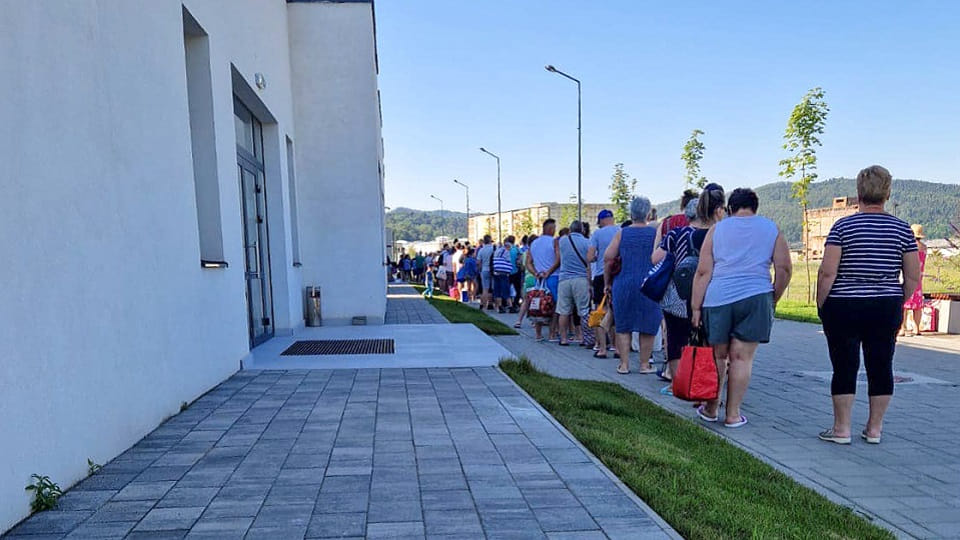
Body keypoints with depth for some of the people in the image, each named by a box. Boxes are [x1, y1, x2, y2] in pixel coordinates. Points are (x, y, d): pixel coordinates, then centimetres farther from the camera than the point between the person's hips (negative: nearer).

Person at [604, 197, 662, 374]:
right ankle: (644, 364, 16)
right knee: (647, 326, 10)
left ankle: (624, 364, 12)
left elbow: (608, 258, -2)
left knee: (623, 326, 11)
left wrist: (607, 283, 8)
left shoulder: (622, 233, 3)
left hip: (624, 284, 1)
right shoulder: (654, 233, -1)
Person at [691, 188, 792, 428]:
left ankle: (711, 409, 22)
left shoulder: (716, 230, 7)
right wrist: (773, 300, 18)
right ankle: (733, 414, 11)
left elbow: (703, 272, 1)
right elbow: (784, 269, 5)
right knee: (742, 357, 5)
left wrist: (696, 307, 3)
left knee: (717, 355, 12)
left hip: (718, 299, 0)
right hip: (756, 299, 0)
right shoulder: (772, 230, 9)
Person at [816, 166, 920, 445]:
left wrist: (821, 305, -2)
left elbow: (827, 272, -13)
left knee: (845, 368, 4)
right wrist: (897, 302, 17)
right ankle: (874, 429, 22)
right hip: (886, 310, 3)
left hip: (843, 308, -3)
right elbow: (913, 277, 3)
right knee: (881, 367, 12)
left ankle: (842, 429, 10)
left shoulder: (843, 226, -8)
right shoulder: (902, 229, 2)